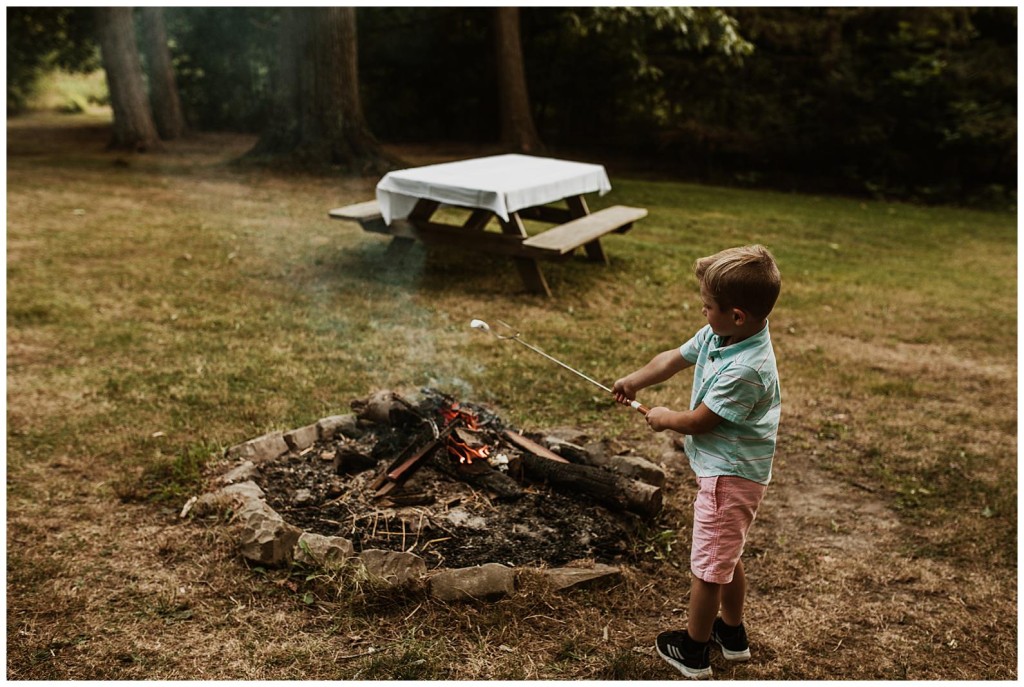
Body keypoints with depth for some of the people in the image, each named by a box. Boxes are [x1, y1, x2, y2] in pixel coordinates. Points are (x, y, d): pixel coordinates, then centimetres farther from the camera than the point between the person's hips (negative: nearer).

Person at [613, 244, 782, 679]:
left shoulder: (746, 369, -32)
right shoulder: (716, 336, -4)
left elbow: (698, 421, -22)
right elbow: (673, 359, 13)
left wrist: (664, 419, -4)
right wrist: (634, 382, 20)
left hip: (729, 477, -10)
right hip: (726, 468, 10)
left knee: (708, 564, 6)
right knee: (726, 558, 25)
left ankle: (693, 651, 24)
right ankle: (732, 634, 43)